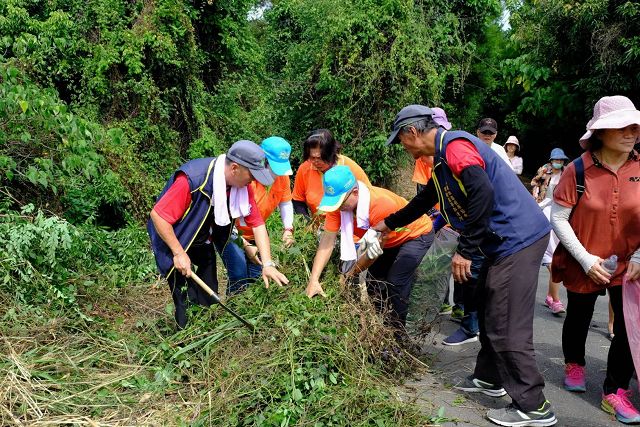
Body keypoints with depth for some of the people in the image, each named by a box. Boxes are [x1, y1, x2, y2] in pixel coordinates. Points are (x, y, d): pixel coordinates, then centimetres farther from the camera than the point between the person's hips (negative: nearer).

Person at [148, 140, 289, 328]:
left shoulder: (242, 186, -15)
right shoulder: (193, 179, -36)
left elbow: (257, 224, -11)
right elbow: (157, 215, -32)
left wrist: (267, 264, -19)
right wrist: (178, 254, -28)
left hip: (202, 242, 6)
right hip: (172, 239, -6)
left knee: (208, 296, 12)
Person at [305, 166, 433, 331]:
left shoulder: (382, 204, -40)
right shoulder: (338, 202, -22)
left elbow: (376, 250, -28)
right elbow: (327, 240, -21)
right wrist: (313, 280, -28)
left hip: (417, 233, -6)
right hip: (390, 240, 7)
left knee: (396, 283, -15)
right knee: (375, 278, 6)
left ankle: (395, 331, 4)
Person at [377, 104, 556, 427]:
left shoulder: (455, 145, -14)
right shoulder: (442, 158, 18)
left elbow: (483, 193, -28)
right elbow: (423, 201, 32)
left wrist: (465, 251, -22)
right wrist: (389, 223, 44)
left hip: (517, 240, -11)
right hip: (505, 242, 11)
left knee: (506, 328, -5)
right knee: (488, 313, 21)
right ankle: (489, 378, 36)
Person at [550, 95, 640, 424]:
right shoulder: (578, 170, -14)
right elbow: (558, 218, -12)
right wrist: (586, 259, -17)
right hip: (584, 265, -2)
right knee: (579, 318, 18)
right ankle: (574, 365, 46)